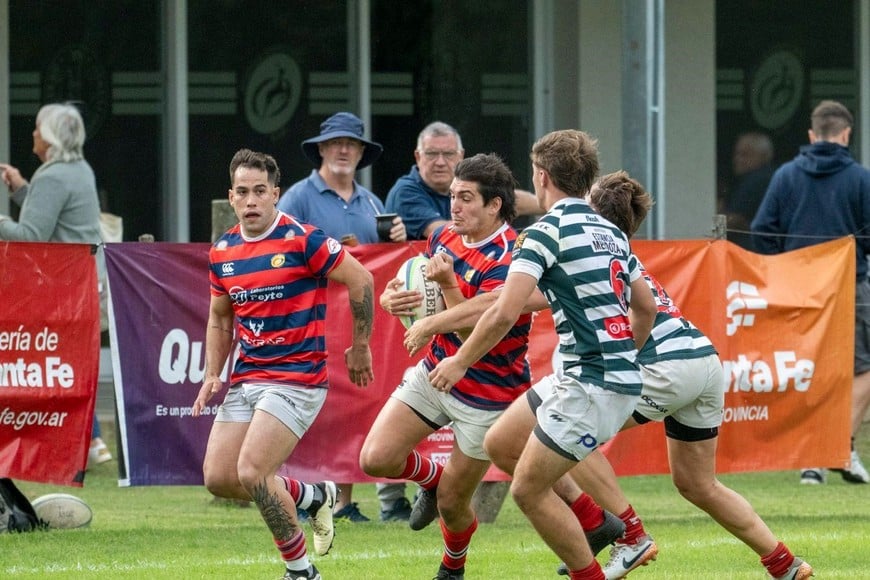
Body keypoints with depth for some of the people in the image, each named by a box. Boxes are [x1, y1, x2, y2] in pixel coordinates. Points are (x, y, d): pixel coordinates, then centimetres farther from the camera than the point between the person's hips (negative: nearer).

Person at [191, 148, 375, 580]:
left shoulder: (302, 239, -12)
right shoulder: (221, 252, 7)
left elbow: (361, 280, -7)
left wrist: (359, 346, -1)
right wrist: (212, 375, 9)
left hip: (297, 378, -7)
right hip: (246, 378, 7)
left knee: (252, 472, -19)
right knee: (218, 477, 2)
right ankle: (313, 496, 25)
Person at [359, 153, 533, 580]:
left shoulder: (506, 262, -24)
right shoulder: (444, 237, -1)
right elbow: (420, 284, 15)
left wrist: (447, 285, -38)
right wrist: (392, 298, -8)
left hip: (487, 394, -6)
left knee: (451, 505, 2)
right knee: (376, 458, -10)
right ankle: (433, 477, 23)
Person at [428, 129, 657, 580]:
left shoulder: (546, 231, -10)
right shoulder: (610, 232, 15)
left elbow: (505, 312, -17)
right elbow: (646, 307, 22)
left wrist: (460, 361, -5)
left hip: (591, 385, -9)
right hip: (623, 379, 9)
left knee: (528, 489, -3)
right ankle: (598, 524, 19)